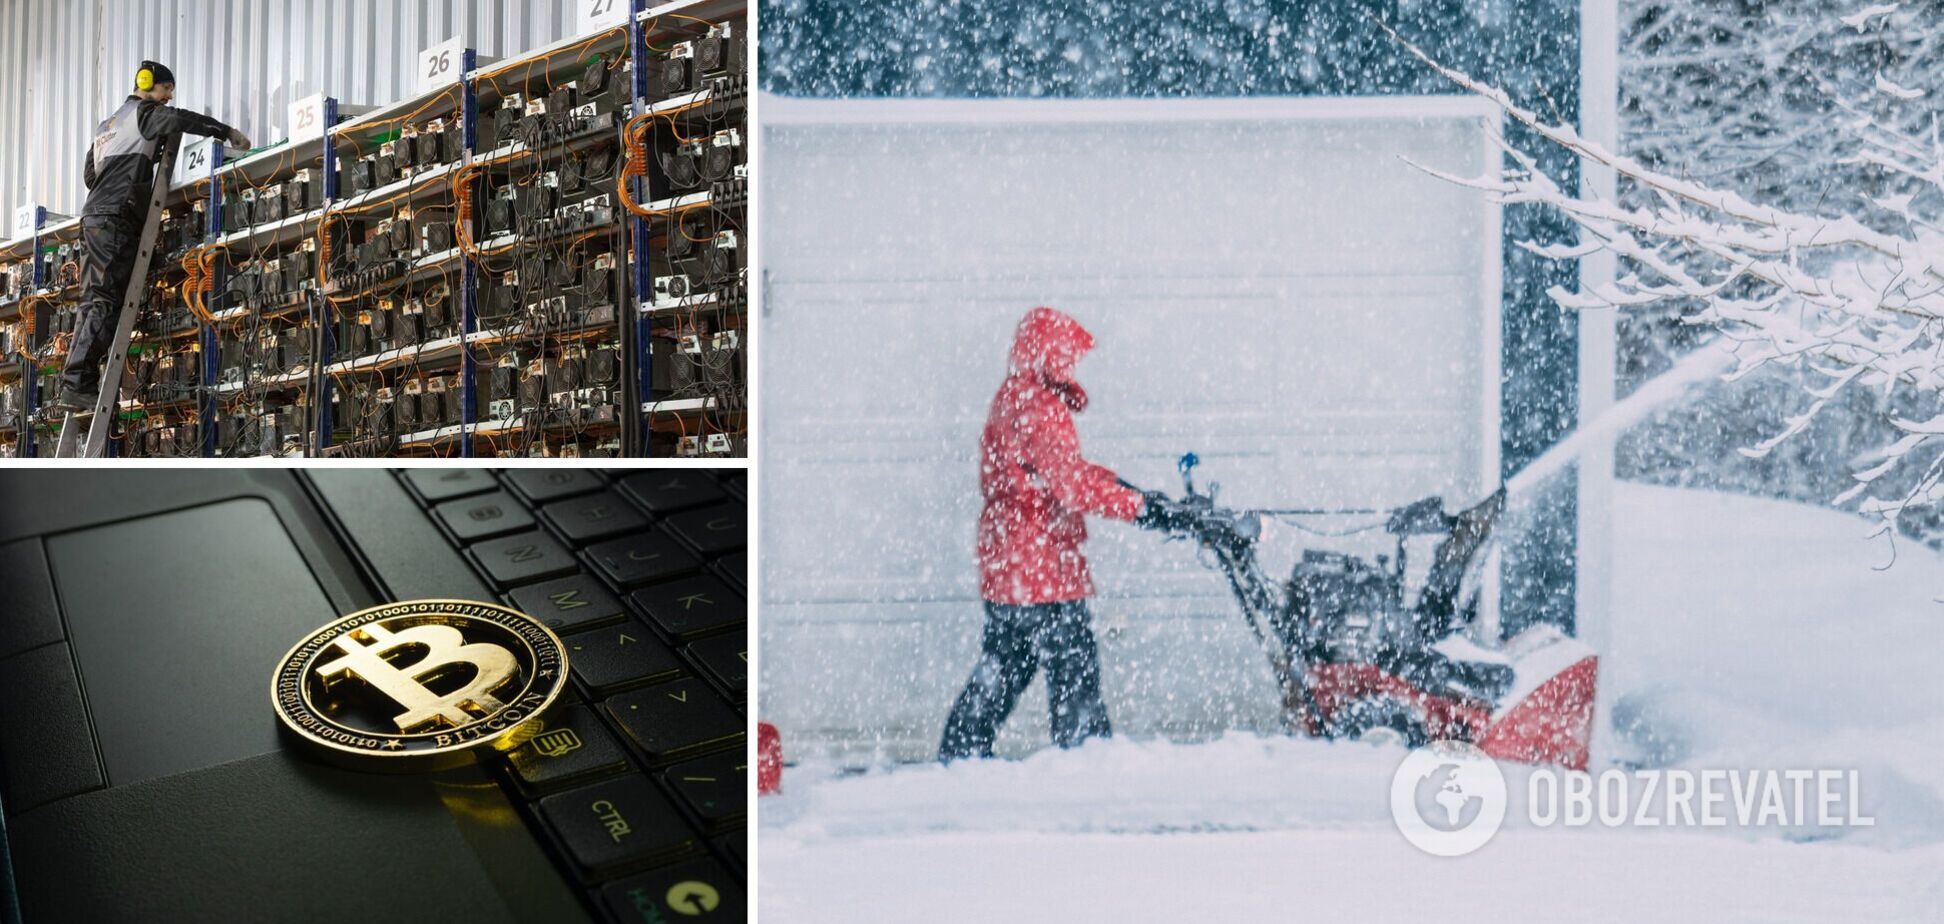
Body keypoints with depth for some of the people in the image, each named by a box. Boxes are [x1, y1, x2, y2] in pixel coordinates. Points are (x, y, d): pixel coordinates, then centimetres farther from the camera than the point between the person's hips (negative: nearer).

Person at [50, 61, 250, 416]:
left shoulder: (108, 124, 30)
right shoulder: (143, 112, 3)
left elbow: (89, 174, 31)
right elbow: (180, 120, -17)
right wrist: (228, 132, -12)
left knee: (94, 303, 5)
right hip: (115, 217, -9)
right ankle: (77, 386, -22)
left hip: (94, 217, 9)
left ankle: (73, 389, 1)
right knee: (106, 303, -15)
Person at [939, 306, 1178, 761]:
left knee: (1003, 663, 19)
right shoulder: (1041, 408, -17)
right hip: (1041, 562, -10)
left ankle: (961, 750, 26)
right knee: (1073, 661, -3)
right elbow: (1070, 483, -27)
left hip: (1003, 562, 10)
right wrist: (1138, 506, -26)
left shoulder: (1010, 398, 15)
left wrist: (1119, 485, 13)